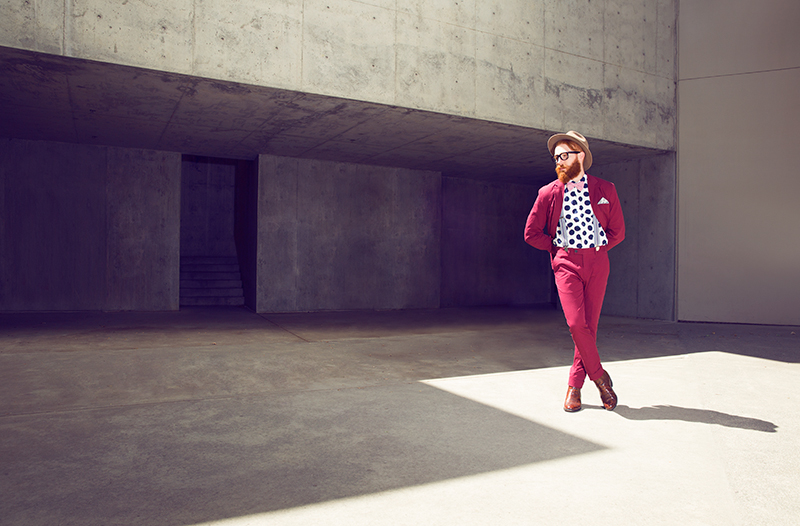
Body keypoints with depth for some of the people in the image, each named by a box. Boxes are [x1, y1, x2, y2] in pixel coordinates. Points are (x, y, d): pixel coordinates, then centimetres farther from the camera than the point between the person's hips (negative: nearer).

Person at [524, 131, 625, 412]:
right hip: (566, 263, -1)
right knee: (576, 323, -14)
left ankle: (574, 386, 13)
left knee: (590, 325, 1)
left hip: (597, 263, 1)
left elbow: (618, 231, 13)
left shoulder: (605, 189, 7)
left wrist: (596, 250, 6)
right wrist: (559, 248, 9)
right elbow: (531, 233, 10)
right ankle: (600, 377, 7)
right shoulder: (548, 193, 4)